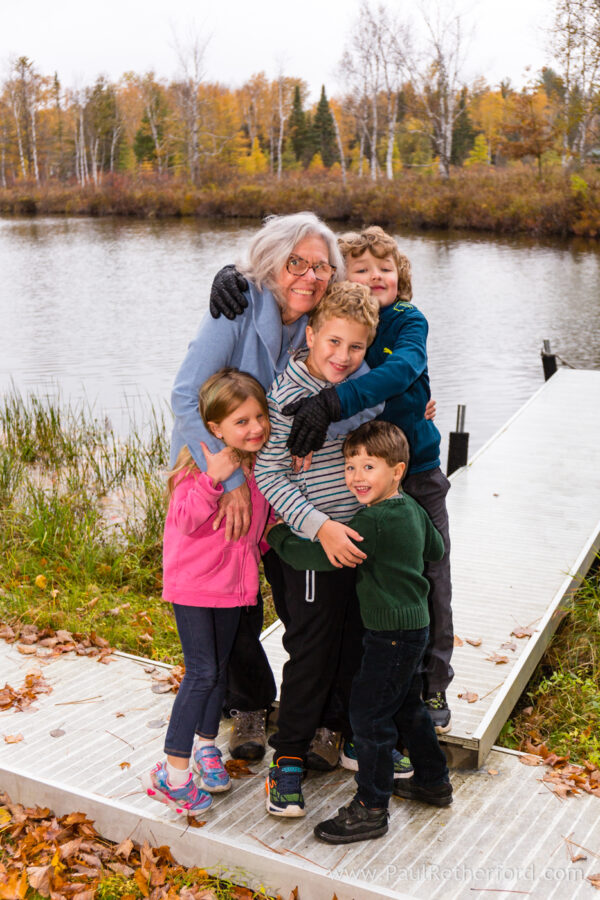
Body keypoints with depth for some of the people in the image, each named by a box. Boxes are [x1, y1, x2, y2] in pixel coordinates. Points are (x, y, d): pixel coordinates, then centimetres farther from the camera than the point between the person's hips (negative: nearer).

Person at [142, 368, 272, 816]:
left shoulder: (260, 461, 0)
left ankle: (206, 745, 37)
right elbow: (186, 520, -27)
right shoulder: (202, 463, -20)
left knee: (221, 667, 17)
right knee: (201, 672, -7)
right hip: (193, 581, -6)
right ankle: (173, 771, 3)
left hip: (233, 578, 7)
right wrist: (212, 480, -39)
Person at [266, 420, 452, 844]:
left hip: (392, 634, -10)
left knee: (369, 714, -1)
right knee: (408, 707, 23)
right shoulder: (412, 508, 4)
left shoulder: (374, 522, -25)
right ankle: (433, 781, 39)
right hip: (414, 626, 10)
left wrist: (278, 535, -10)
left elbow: (318, 557, -25)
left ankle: (370, 809, 10)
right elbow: (436, 550, 21)